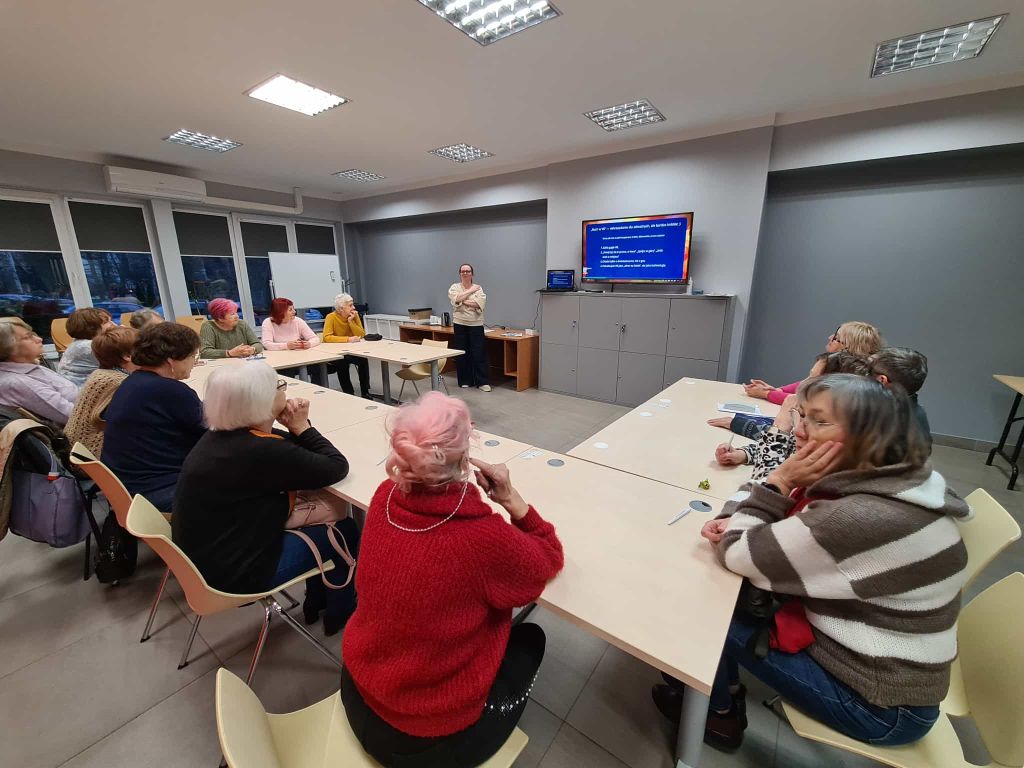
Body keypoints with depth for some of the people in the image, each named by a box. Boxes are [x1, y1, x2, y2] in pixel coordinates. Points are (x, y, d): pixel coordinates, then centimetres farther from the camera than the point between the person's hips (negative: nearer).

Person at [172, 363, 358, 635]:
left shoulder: (220, 435, -3)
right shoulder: (262, 452, -31)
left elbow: (291, 452, 8)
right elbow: (337, 467, -21)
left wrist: (295, 429, -13)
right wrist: (302, 427, -13)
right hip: (234, 575, -8)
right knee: (345, 530, 5)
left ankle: (317, 599, 35)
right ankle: (340, 610, 29)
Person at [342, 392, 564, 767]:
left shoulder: (384, 498, -16)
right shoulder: (484, 537, -34)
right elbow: (549, 560, -12)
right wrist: (513, 501, -21)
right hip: (433, 738, -5)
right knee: (529, 637, 22)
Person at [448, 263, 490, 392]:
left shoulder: (478, 288, 5)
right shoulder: (454, 287, 6)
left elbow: (480, 303, -13)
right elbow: (456, 299, -16)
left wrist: (463, 301, -14)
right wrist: (470, 291, -9)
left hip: (476, 325, -1)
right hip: (459, 324, 1)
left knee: (479, 353, -2)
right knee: (461, 353, 6)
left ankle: (482, 382, 5)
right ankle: (465, 381, 18)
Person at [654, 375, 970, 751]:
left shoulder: (862, 518, -36)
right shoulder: (890, 480, -5)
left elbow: (739, 556, -26)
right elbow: (793, 532, 6)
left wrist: (780, 481, -24)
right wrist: (732, 523, -13)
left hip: (879, 706, -7)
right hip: (879, 659, 8)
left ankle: (717, 714, 27)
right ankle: (726, 692, 29)